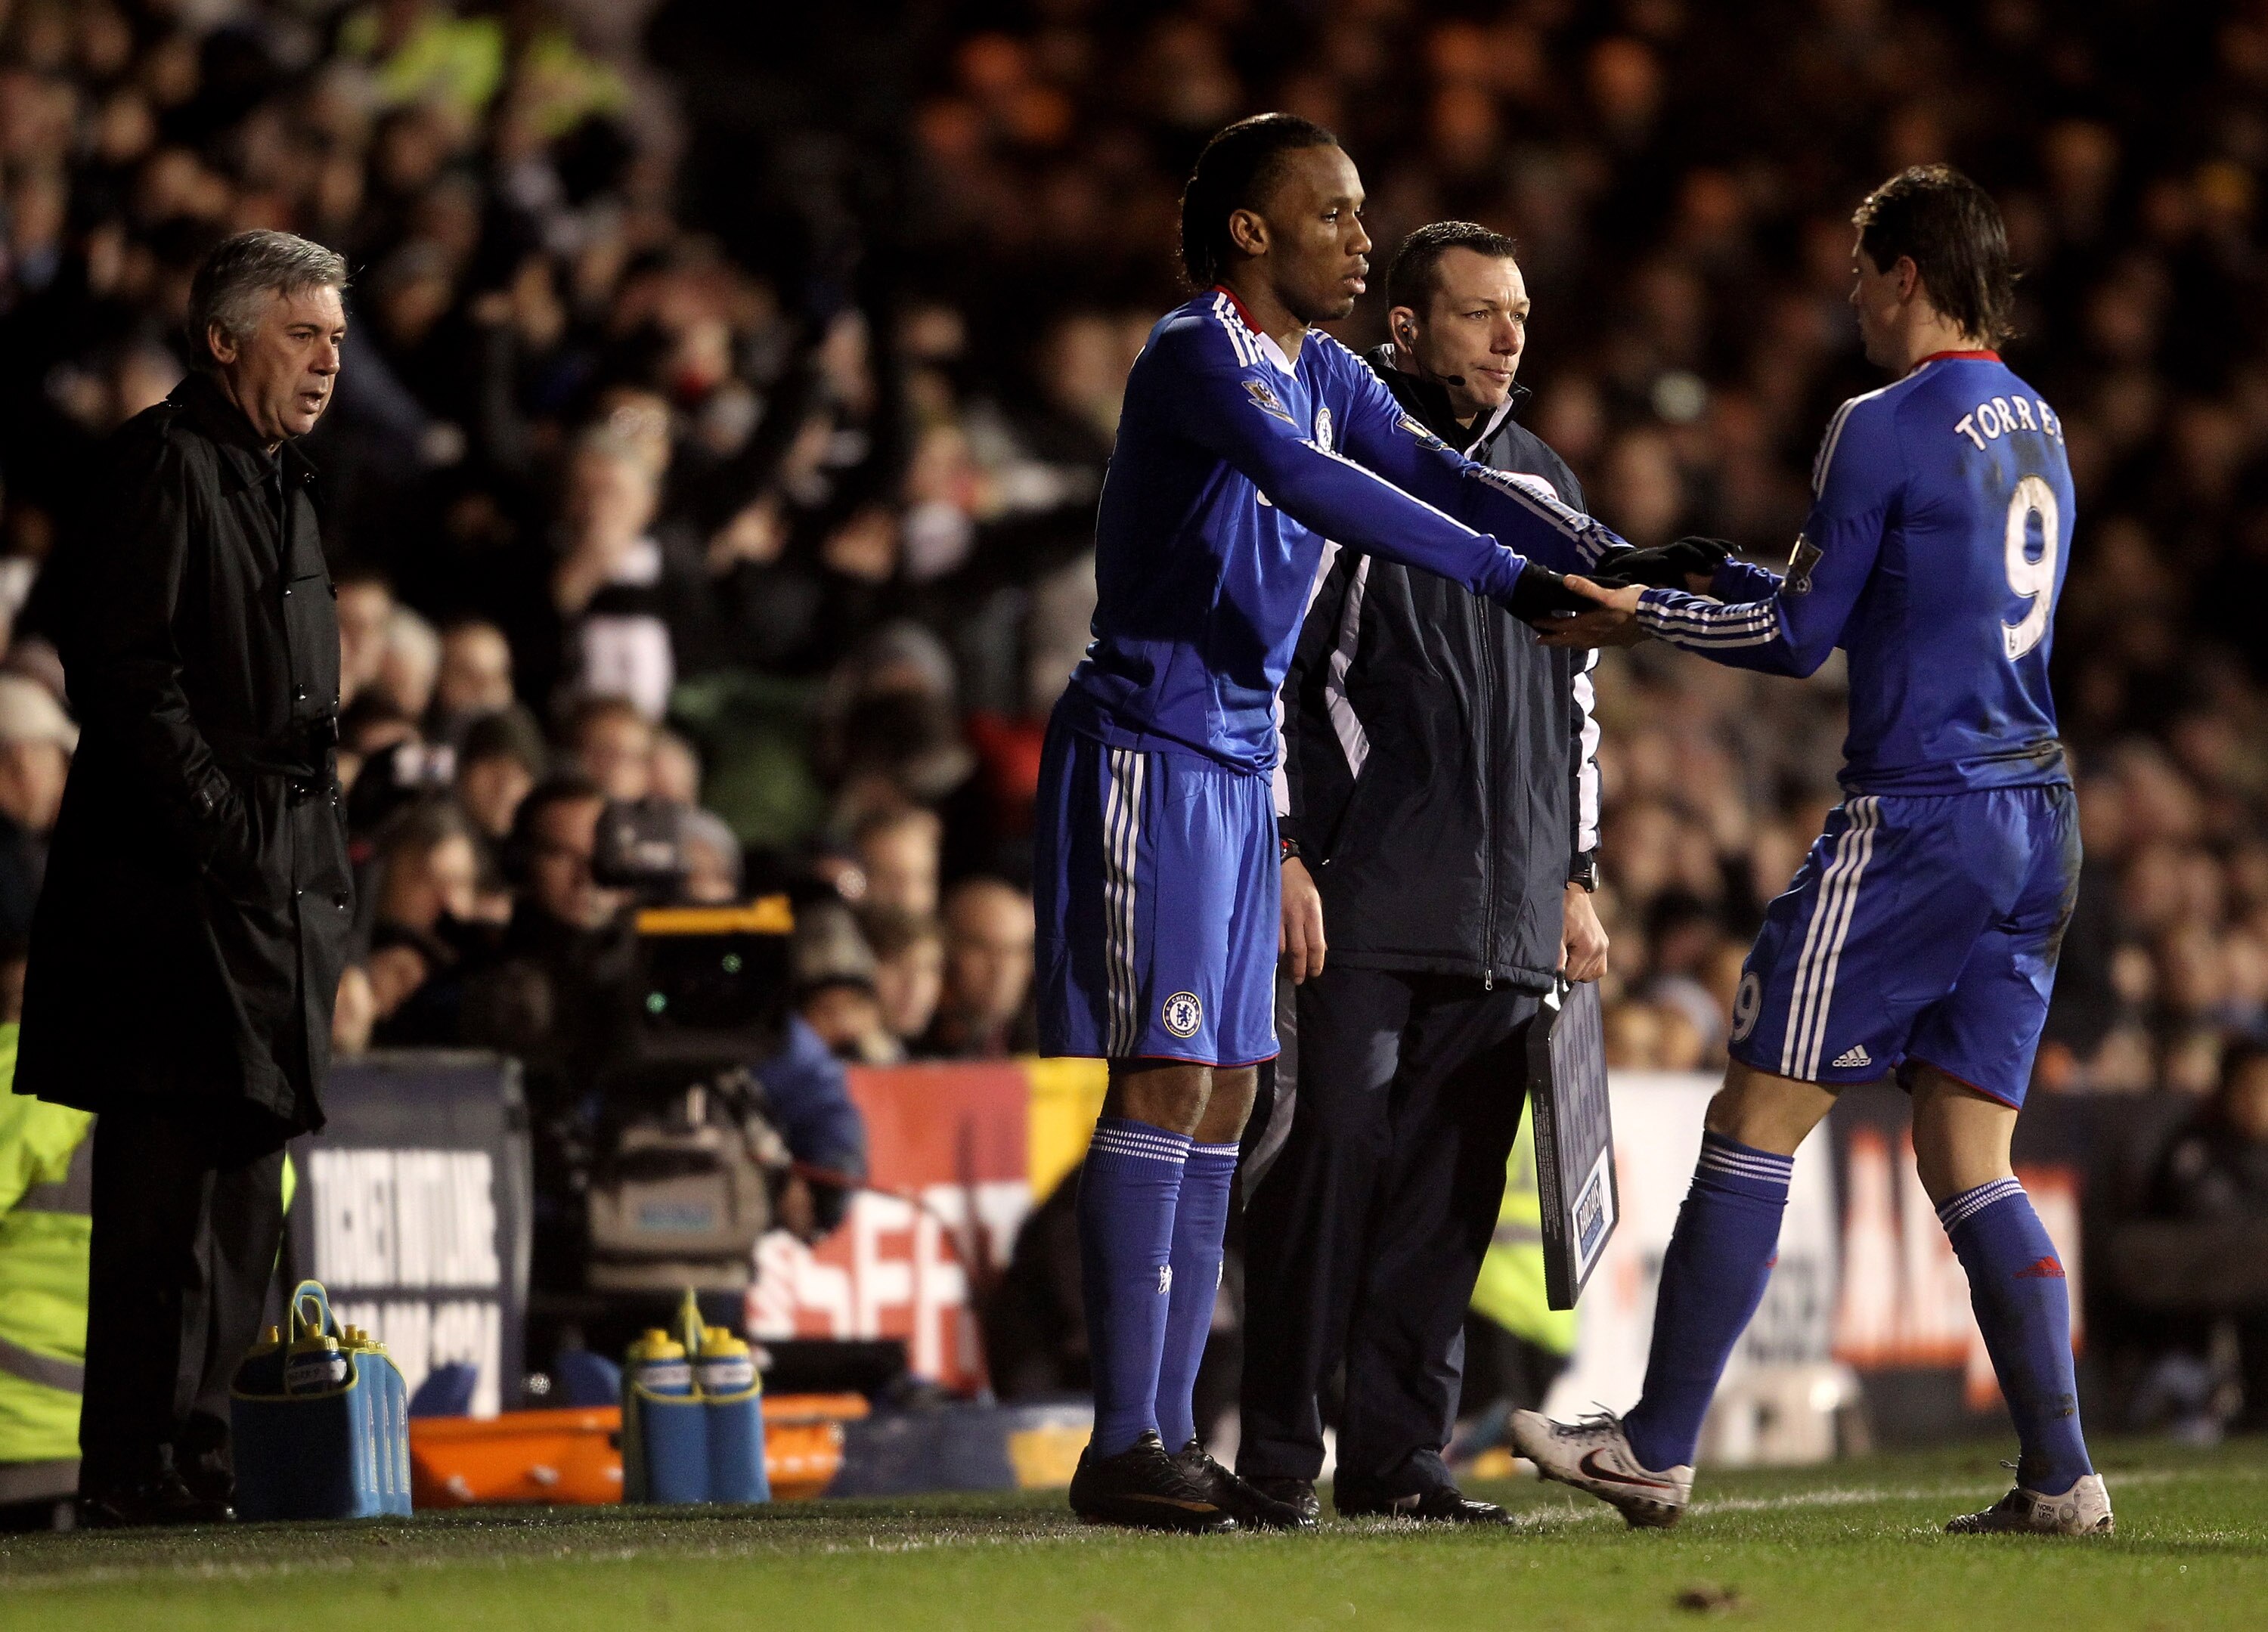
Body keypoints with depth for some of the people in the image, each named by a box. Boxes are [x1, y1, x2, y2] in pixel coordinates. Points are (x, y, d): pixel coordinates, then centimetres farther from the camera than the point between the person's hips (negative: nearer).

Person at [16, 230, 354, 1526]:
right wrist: (218, 825, -18)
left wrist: (327, 870, 18)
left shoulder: (280, 486, 20)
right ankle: (140, 1468, -9)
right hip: (185, 890, -10)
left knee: (241, 1174, 10)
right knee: (172, 1182, -10)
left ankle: (198, 1451, 14)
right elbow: (125, 672, -16)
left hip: (274, 894, 10)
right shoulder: (166, 464, -8)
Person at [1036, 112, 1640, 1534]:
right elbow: (1322, 494, -30)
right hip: (1151, 746, -9)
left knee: (1225, 1095, 8)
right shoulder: (1196, 358, -15)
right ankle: (1124, 1449, -10)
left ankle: (1170, 1435, 11)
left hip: (1238, 761, 9)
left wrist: (1603, 555, -11)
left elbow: (1440, 477, 6)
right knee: (1168, 1082, -11)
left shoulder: (1323, 375, 14)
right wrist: (1509, 575, -36)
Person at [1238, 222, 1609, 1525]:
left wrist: (1578, 880, 19)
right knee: (1335, 1147, -9)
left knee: (1453, 1176, 3)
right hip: (1361, 891, -5)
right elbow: (1266, 663, -3)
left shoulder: (1547, 488, 19)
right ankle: (1280, 1451, -4)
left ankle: (1403, 1453, 7)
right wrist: (1284, 854, -10)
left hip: (1508, 911, 5)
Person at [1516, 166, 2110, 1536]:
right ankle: (2062, 1475, -1)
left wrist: (1639, 610, 6)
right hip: (2039, 819, 8)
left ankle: (1658, 1449, 2)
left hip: (1917, 818, -8)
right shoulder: (2036, 427, 15)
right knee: (1972, 1166, 8)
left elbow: (1801, 636, -7)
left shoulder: (1886, 428, -10)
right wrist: (1707, 575, 25)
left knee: (1757, 1125, -1)